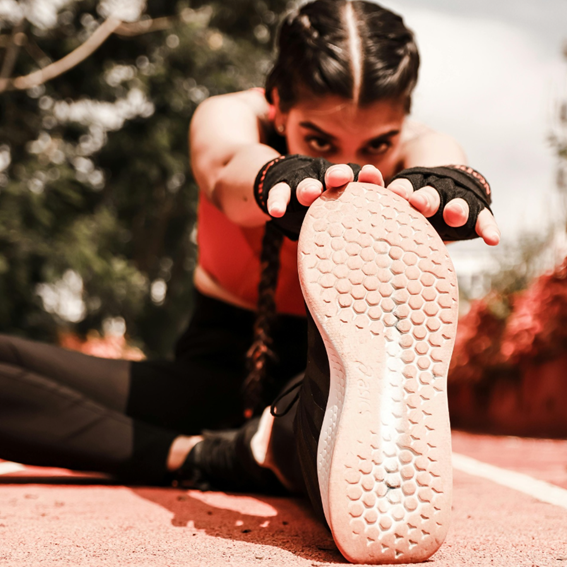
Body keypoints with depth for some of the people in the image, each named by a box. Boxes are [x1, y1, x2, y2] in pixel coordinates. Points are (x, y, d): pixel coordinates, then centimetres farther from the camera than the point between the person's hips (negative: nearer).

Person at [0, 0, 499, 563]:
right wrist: (282, 176, -67)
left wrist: (448, 182, -67)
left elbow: (436, 156, -42)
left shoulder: (415, 147, -16)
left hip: (328, 372, -1)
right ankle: (205, 455, -27)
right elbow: (230, 169, -42)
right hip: (219, 367, 2)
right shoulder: (228, 117, -17)